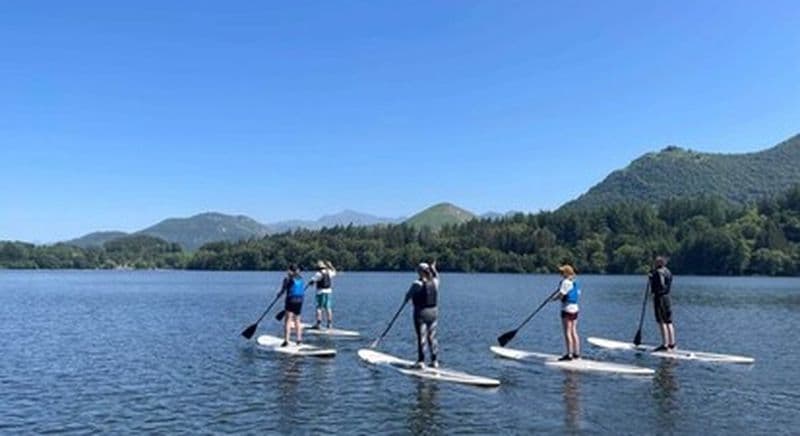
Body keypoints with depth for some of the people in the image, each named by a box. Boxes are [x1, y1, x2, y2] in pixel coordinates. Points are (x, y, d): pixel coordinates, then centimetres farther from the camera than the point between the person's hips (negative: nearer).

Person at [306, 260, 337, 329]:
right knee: (327, 307, 13)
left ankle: (318, 324, -10)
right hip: (328, 291, 6)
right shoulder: (329, 272, 6)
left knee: (319, 307, -5)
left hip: (321, 292, -6)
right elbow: (334, 272, 29)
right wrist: (330, 265, 29)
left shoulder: (318, 274, -12)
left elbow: (311, 281, -17)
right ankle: (330, 323, 15)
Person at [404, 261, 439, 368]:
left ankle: (421, 362, 2)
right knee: (432, 337, 12)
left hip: (421, 312, -5)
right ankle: (435, 361, 16)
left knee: (421, 338, -1)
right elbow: (436, 276, 25)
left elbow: (408, 295, 0)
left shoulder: (417, 284, -14)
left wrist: (406, 299, 21)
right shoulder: (435, 282, 0)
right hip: (433, 312, 5)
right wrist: (433, 268, 41)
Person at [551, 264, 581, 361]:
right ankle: (576, 353, 16)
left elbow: (561, 294, -20)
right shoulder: (575, 282, 14)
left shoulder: (566, 282, -13)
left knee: (567, 332, -5)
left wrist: (554, 298, 0)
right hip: (575, 308, 9)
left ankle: (569, 354, -5)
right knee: (574, 332, 12)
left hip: (567, 309, -9)